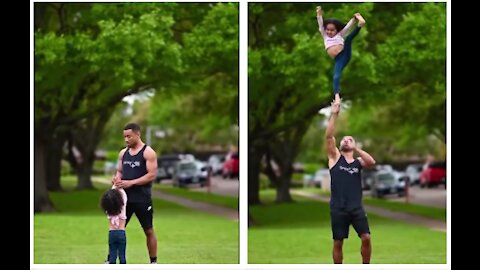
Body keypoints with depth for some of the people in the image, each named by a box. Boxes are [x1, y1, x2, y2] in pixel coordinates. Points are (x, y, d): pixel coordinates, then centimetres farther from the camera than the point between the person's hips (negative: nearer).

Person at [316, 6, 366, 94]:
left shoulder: (339, 35, 21)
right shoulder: (325, 36, 24)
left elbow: (347, 27, 11)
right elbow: (321, 25, 13)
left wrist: (354, 18, -2)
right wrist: (319, 14, 1)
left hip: (345, 53, -2)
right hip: (338, 60, 2)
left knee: (348, 38, -24)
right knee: (336, 77, -17)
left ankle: (360, 24, -45)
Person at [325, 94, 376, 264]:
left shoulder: (358, 162, 9)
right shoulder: (335, 157, 6)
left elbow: (372, 162, -13)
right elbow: (329, 136, -6)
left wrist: (356, 148, -15)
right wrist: (334, 114, -14)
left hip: (356, 207, 1)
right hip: (338, 208, -1)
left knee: (366, 238, -6)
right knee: (338, 243, 3)